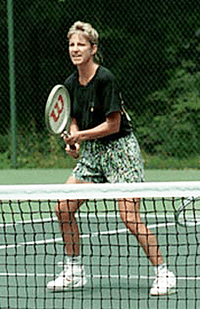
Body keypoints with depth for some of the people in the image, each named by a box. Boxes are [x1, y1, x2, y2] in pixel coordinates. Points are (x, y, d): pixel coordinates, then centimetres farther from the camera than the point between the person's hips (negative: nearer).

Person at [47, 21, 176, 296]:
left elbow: (113, 124, -18)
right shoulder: (71, 84, 4)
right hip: (91, 152, 8)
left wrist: (80, 135, -19)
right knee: (63, 209, 0)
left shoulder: (105, 79, -18)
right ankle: (74, 273, 13)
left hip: (120, 149, -8)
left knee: (130, 218, -15)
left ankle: (164, 274, -5)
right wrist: (73, 140, -6)